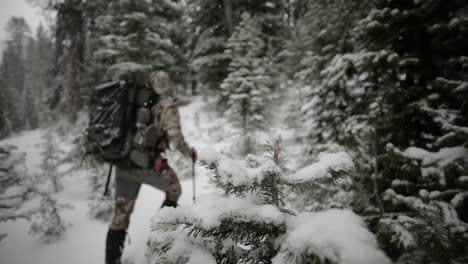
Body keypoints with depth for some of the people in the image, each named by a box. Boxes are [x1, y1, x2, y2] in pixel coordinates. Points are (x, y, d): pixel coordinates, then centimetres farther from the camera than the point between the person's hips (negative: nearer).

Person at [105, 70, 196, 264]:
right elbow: (174, 136, -14)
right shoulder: (166, 104, -5)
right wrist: (189, 152, 4)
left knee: (121, 214, 16)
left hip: (123, 165, 6)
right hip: (149, 164, -5)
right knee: (173, 190, 23)